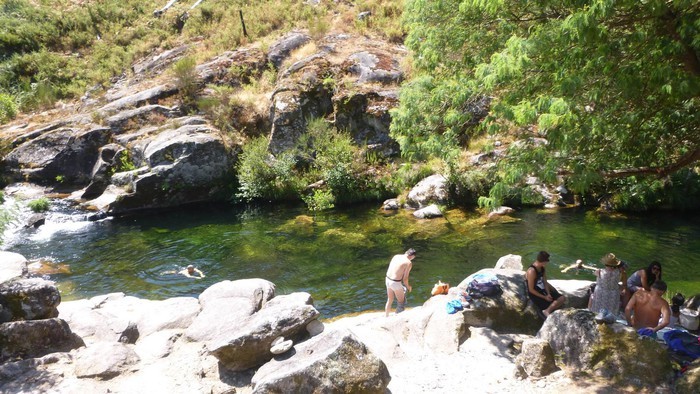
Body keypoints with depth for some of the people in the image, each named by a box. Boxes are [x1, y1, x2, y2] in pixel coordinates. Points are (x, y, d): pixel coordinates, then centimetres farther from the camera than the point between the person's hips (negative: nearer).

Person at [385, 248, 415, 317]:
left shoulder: (396, 256, 6)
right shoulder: (409, 263, -14)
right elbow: (405, 279, -14)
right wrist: (408, 286, 5)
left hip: (388, 280, 7)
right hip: (396, 283, -7)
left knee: (390, 300, 26)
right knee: (401, 302, 15)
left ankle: (386, 316, 38)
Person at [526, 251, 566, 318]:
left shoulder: (542, 268, 1)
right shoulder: (531, 271, -27)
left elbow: (545, 282, 4)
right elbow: (531, 290, -22)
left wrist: (548, 294, -12)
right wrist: (544, 297, -17)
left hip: (543, 291, 9)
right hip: (535, 294, -9)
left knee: (562, 298, -4)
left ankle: (547, 310, -12)